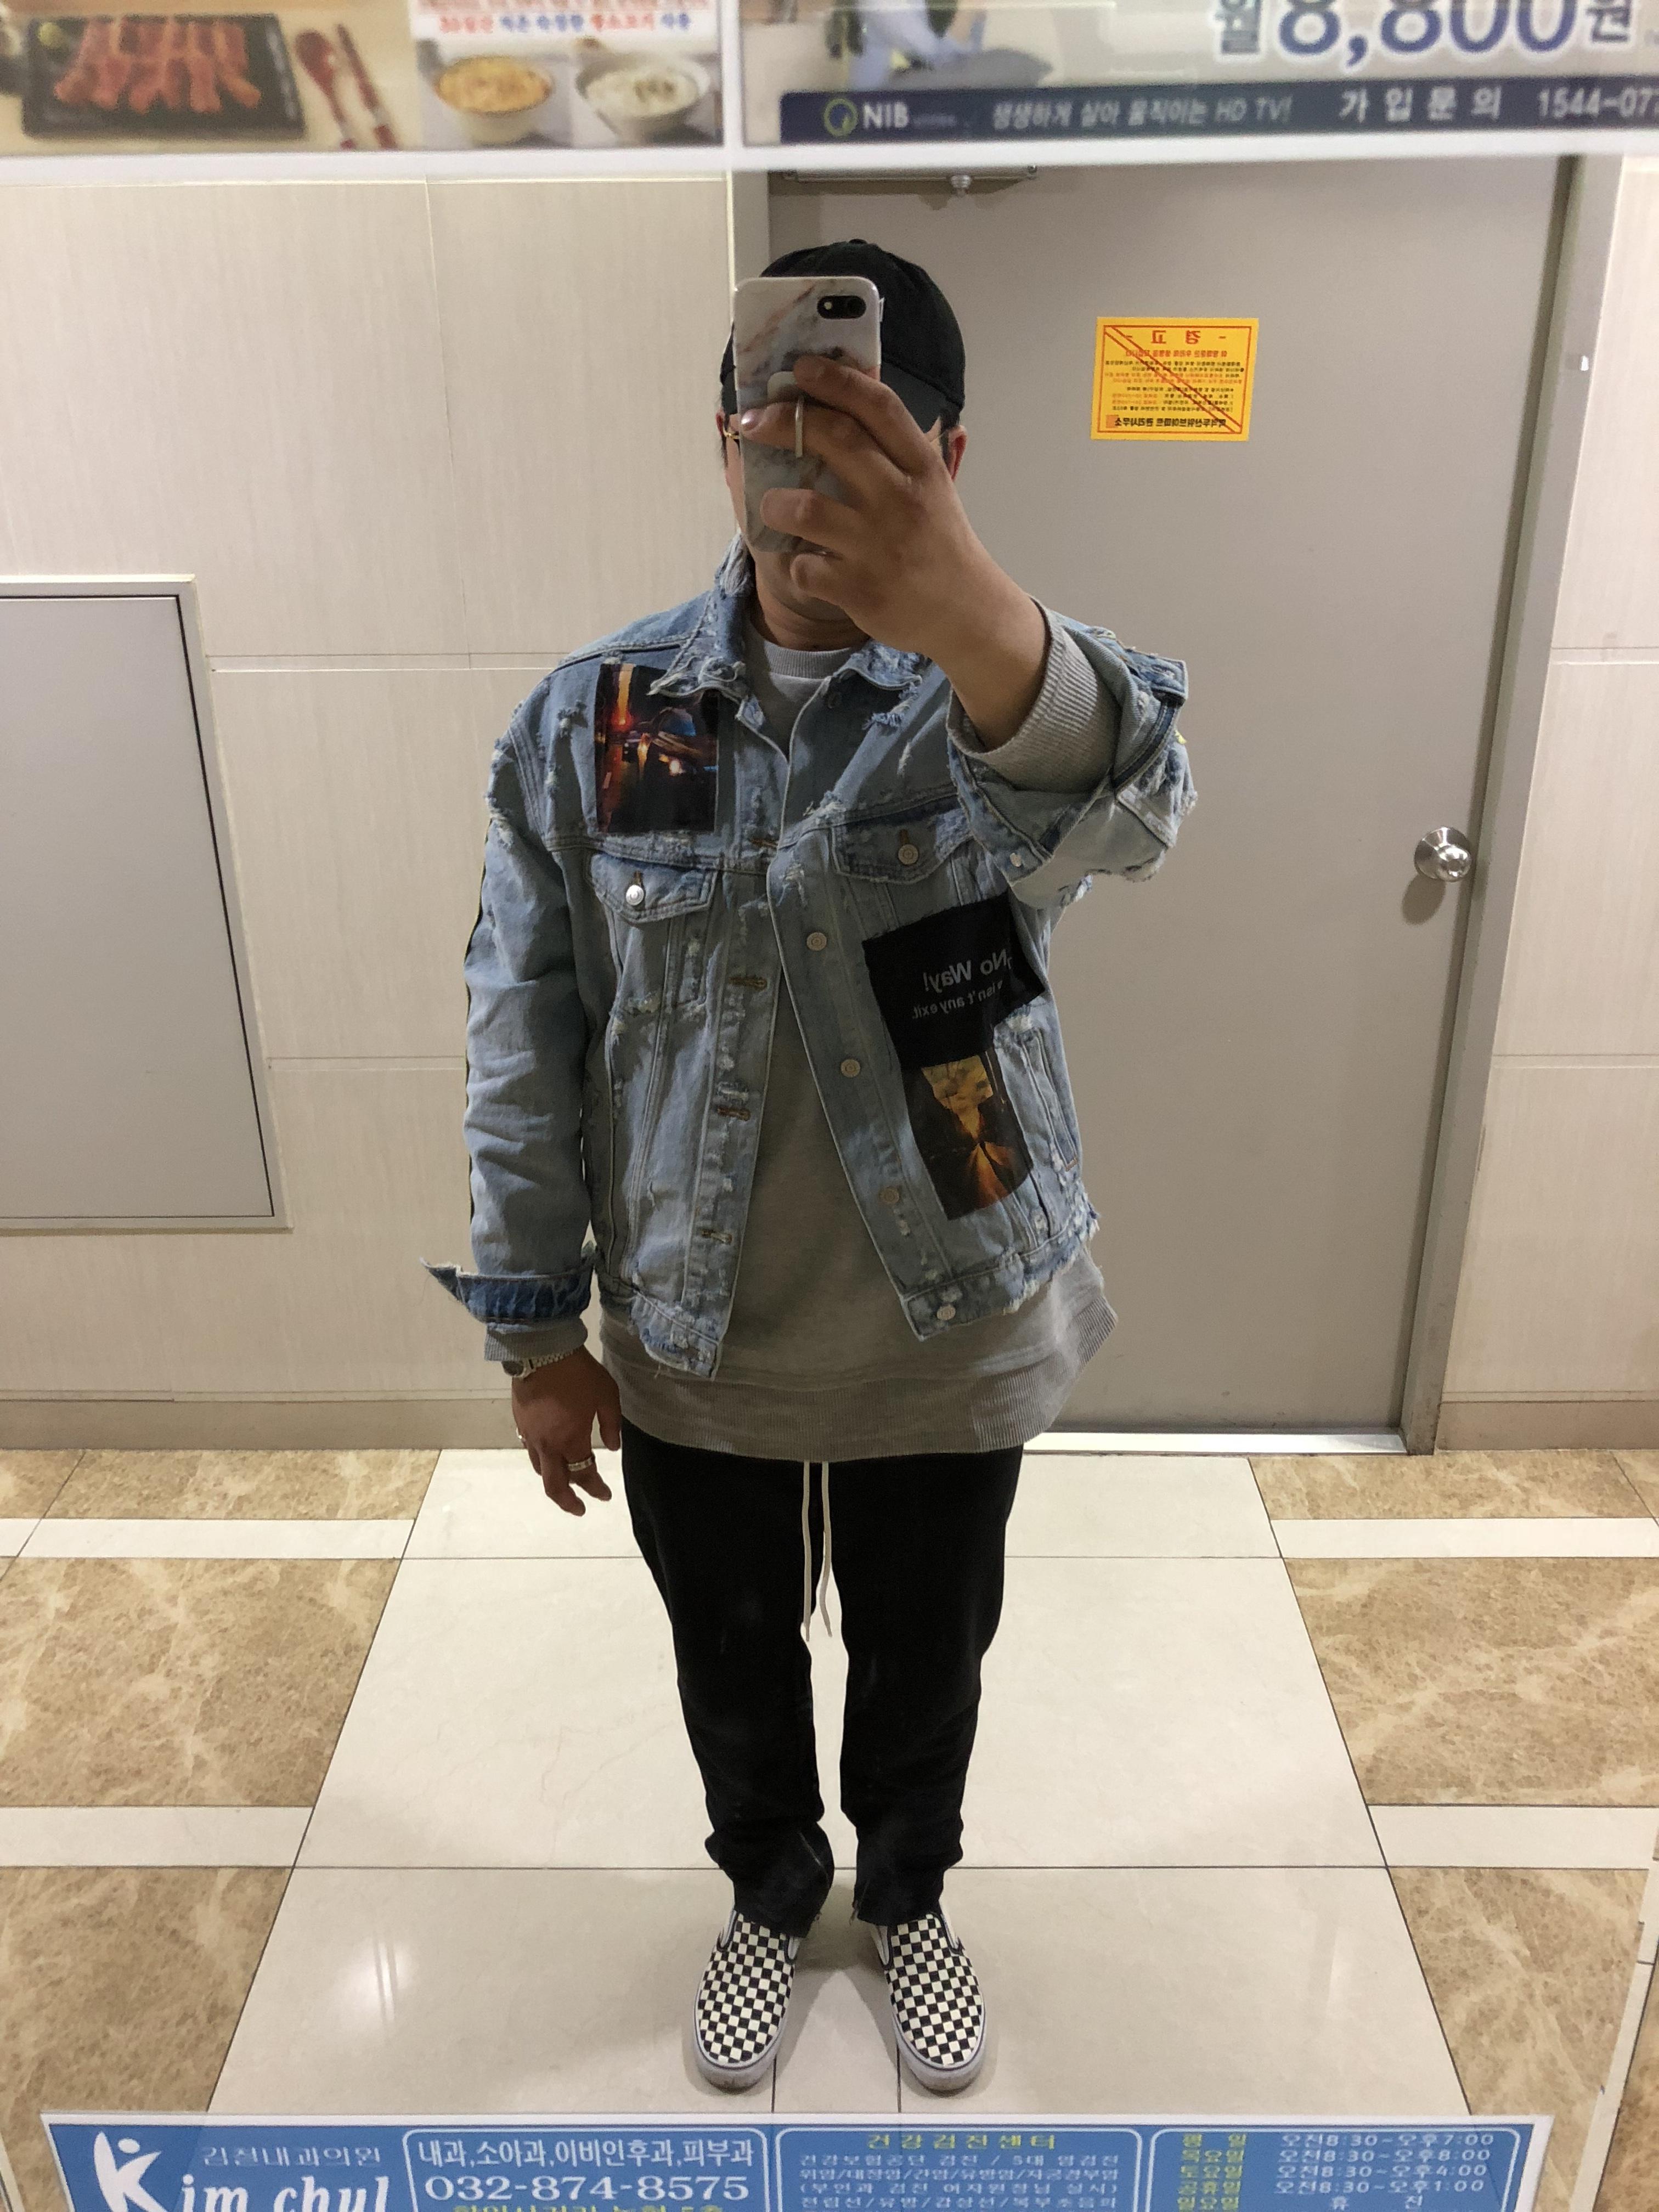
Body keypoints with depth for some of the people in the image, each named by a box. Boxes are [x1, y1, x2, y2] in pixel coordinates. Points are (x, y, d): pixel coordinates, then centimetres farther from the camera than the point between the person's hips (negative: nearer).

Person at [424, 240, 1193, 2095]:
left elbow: (1127, 808, -40)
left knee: (926, 1665, 23)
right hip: (691, 1350, 1)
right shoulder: (587, 721, -10)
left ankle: (909, 1895, 56)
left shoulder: (1005, 694, -15)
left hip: (955, 1337, 0)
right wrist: (535, 1330, -2)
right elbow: (523, 1036, -4)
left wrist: (968, 613, -62)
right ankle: (770, 1892, 57)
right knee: (732, 1664, 24)